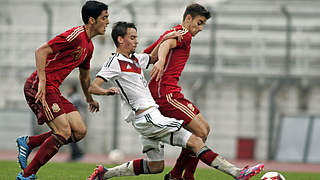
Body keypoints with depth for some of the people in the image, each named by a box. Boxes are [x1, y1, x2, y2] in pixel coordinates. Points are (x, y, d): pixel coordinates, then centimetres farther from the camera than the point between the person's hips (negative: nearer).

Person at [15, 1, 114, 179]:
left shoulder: (89, 46, 17)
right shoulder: (76, 35, -14)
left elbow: (85, 75, 35)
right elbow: (41, 51, -20)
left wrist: (90, 99, 46)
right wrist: (42, 81, -26)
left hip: (53, 89, 9)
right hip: (39, 86, -9)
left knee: (80, 131, 0)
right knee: (64, 132, -16)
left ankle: (27, 142, 8)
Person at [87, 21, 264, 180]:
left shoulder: (134, 58, 16)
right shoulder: (115, 63, -9)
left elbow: (152, 57, 34)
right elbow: (92, 87, -13)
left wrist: (163, 40, 16)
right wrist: (107, 92, -34)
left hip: (149, 118, 10)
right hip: (147, 116, -10)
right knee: (194, 141, -14)